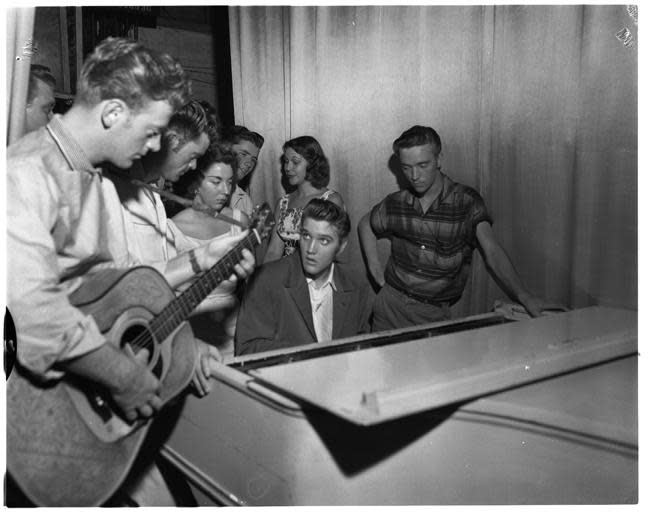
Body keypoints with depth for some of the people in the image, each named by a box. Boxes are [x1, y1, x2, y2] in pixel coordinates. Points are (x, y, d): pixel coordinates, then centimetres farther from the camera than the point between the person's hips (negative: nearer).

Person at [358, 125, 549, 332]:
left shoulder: (467, 201, -9)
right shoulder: (395, 204, 0)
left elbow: (492, 252, -18)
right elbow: (365, 224, 20)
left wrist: (523, 295, -29)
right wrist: (374, 266, 8)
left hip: (435, 313, -2)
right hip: (391, 303, 2)